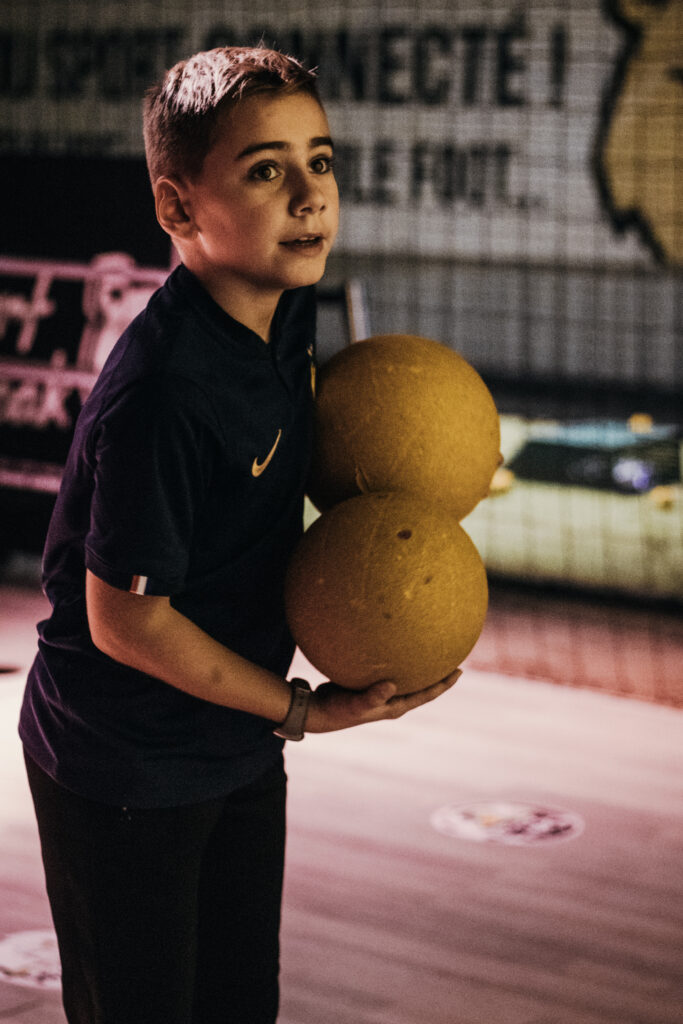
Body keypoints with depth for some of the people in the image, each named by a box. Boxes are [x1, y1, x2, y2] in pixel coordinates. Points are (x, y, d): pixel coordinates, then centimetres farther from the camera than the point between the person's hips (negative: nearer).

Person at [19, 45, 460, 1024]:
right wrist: (302, 710, -15)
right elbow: (126, 620, -24)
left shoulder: (287, 302, -5)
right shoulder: (162, 391, -31)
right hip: (126, 776, -7)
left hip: (243, 752, 8)